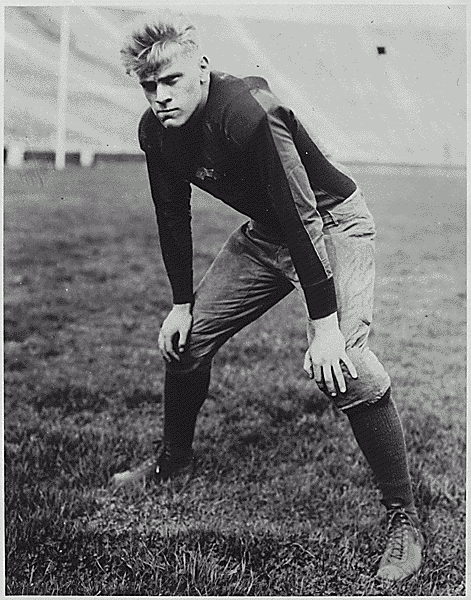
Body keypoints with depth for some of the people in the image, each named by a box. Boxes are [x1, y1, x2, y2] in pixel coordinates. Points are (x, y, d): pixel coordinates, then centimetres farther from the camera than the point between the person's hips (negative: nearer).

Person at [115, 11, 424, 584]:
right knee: (186, 338, 7)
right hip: (266, 232, 8)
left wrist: (323, 323, -35)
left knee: (341, 364, -25)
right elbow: (173, 214, 6)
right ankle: (173, 463, 33)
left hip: (331, 222, -7)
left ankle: (403, 520, -10)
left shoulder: (248, 112, -32)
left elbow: (303, 218, -34)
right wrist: (181, 303, 6)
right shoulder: (156, 131, -7)